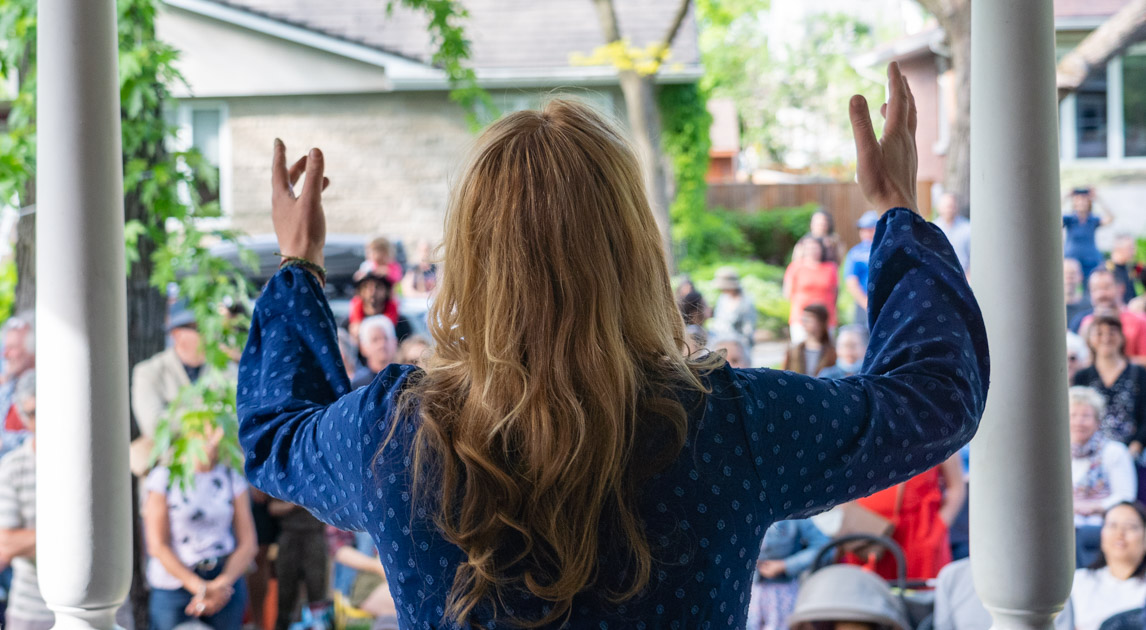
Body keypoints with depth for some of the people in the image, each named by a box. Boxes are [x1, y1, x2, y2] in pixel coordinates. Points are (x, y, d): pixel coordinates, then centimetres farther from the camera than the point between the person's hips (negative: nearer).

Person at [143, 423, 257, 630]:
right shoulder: (163, 477, -2)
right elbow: (157, 546, -6)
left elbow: (248, 545, 5)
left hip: (227, 578, 2)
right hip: (174, 586, -2)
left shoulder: (232, 478, 6)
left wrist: (222, 583, -12)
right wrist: (201, 588, -13)